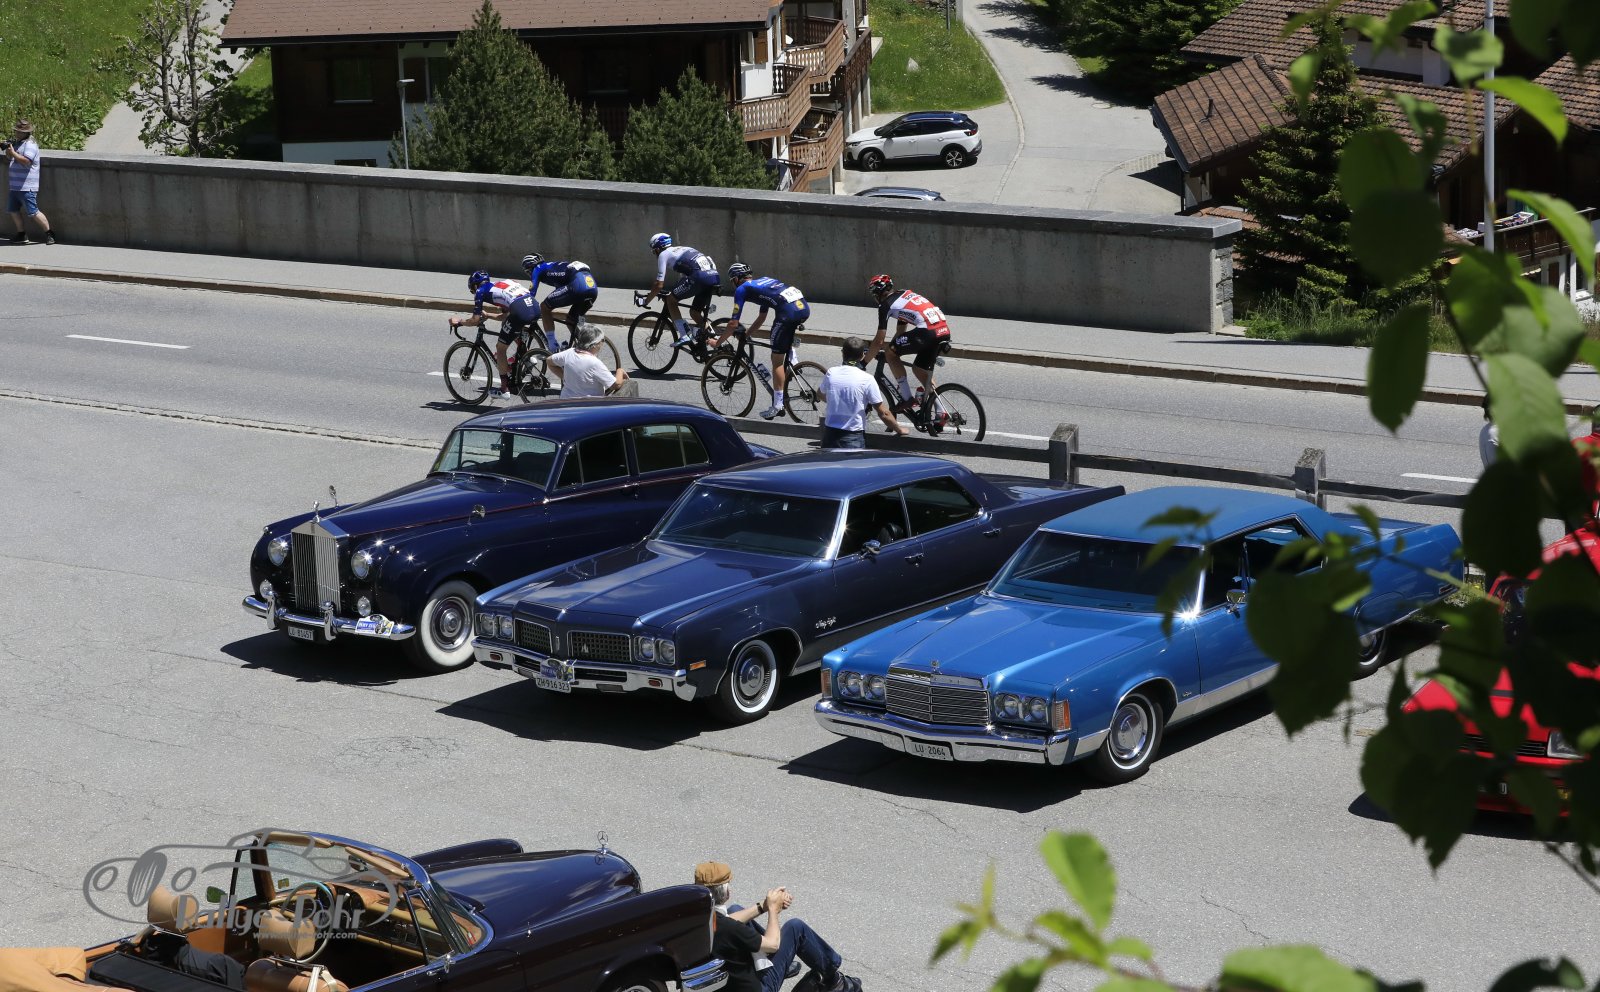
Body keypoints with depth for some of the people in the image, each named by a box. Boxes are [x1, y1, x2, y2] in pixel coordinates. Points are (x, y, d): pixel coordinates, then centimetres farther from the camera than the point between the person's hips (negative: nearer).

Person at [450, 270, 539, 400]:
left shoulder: (481, 291, 14)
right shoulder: (500, 284, 33)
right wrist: (488, 315, 50)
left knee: (500, 348, 12)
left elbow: (475, 321, 10)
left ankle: (504, 389, 16)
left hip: (520, 311, -7)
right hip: (535, 307, 7)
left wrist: (459, 321, 26)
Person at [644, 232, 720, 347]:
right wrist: (672, 292, 49)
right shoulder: (681, 249, 35)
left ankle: (684, 336, 1)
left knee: (671, 300, 9)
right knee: (694, 312, 21)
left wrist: (645, 301, 19)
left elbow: (659, 285, 7)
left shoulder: (663, 255, 11)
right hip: (715, 277, 8)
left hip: (699, 277, -8)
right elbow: (683, 277, 43)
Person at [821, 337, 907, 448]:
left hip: (830, 433, 4)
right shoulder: (866, 379, -13)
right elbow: (883, 413, -9)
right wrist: (899, 430, 6)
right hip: (854, 438, -4)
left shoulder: (831, 373, -1)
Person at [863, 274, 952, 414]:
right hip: (945, 332, 9)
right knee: (920, 369, 24)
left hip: (928, 332, -9)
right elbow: (901, 331, 38)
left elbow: (879, 341, 2)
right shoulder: (903, 295, 29)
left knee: (890, 353, 7)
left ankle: (907, 398, 5)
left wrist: (863, 363, 11)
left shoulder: (885, 305, 4)